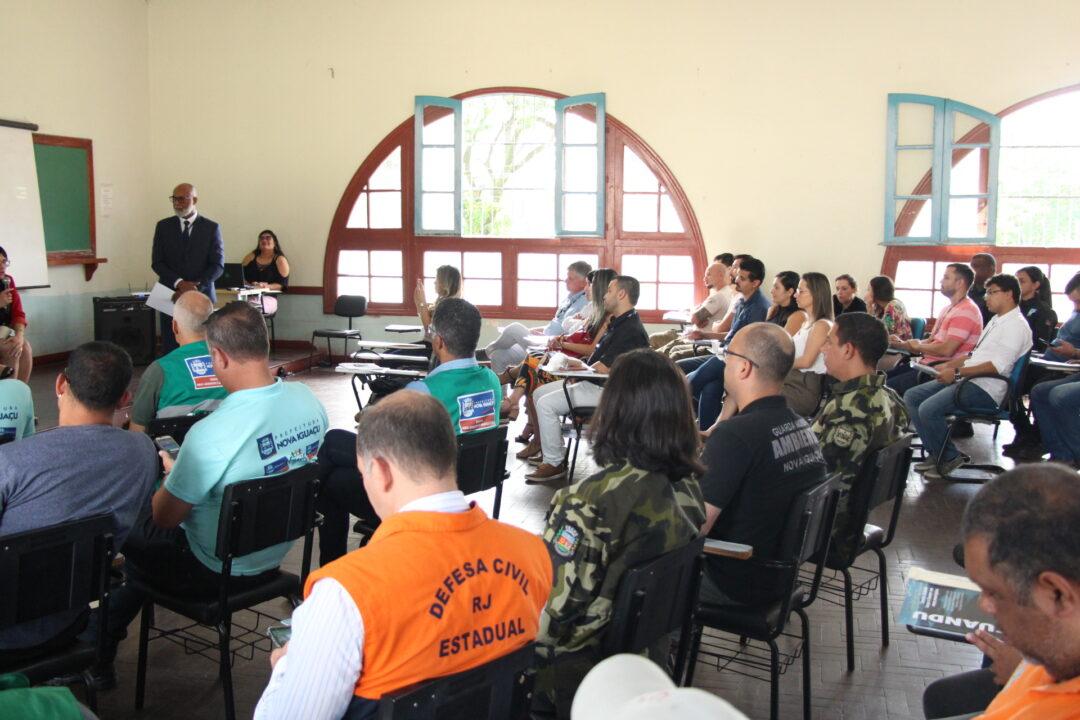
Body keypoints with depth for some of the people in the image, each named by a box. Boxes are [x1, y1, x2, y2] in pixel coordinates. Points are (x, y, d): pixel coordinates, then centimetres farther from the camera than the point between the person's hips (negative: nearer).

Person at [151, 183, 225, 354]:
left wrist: (194, 287, -15)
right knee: (170, 348, -1)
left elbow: (218, 265, -3)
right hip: (171, 295, 1)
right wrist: (179, 283, -13)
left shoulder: (211, 228, 3)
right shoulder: (163, 226, 8)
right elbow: (157, 262, 3)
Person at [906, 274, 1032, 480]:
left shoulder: (1016, 325, -10)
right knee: (911, 397, 2)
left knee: (928, 409, -27)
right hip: (967, 380, 11)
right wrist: (948, 366, 12)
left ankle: (949, 457, -6)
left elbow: (998, 366, -21)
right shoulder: (996, 320, 22)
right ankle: (936, 453, 1)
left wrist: (957, 373, -22)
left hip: (986, 389, -11)